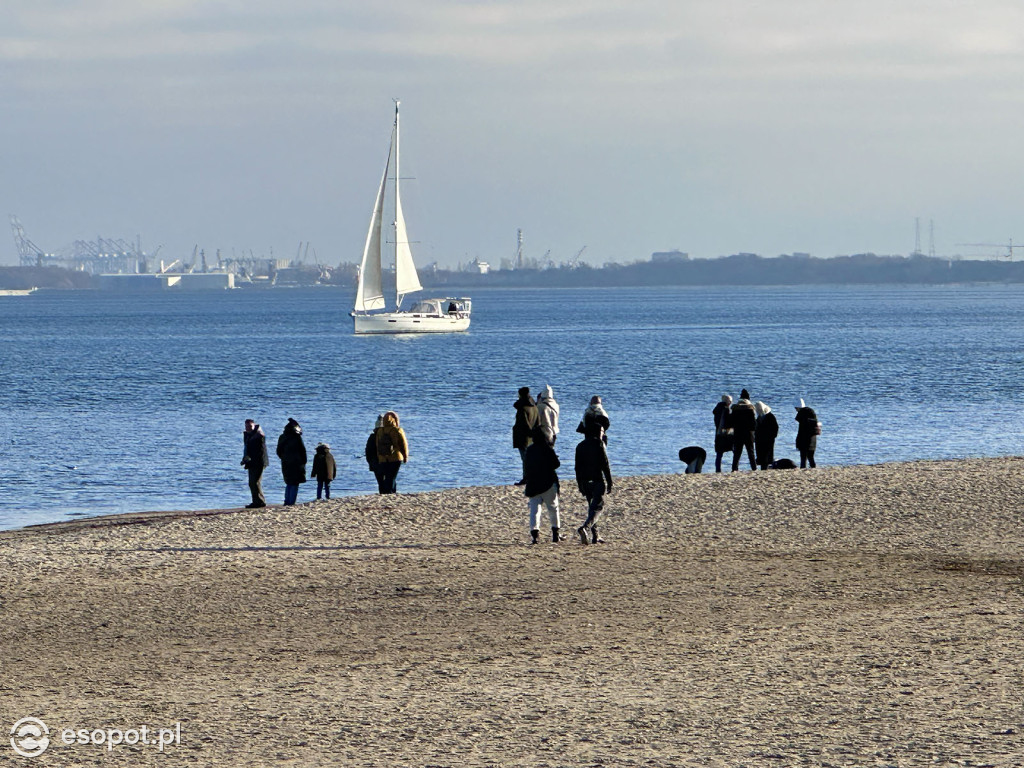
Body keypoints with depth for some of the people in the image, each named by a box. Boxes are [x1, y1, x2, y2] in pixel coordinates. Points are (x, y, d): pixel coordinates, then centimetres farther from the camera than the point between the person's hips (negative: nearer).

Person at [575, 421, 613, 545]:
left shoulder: (580, 446, 11)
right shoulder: (598, 444, -7)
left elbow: (578, 468, 12)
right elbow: (605, 465, -9)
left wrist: (580, 485, 18)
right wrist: (609, 483, -5)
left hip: (585, 482, 6)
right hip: (598, 481, -6)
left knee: (592, 506, 15)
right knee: (597, 507, -6)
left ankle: (595, 536, 14)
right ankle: (584, 528, -30)